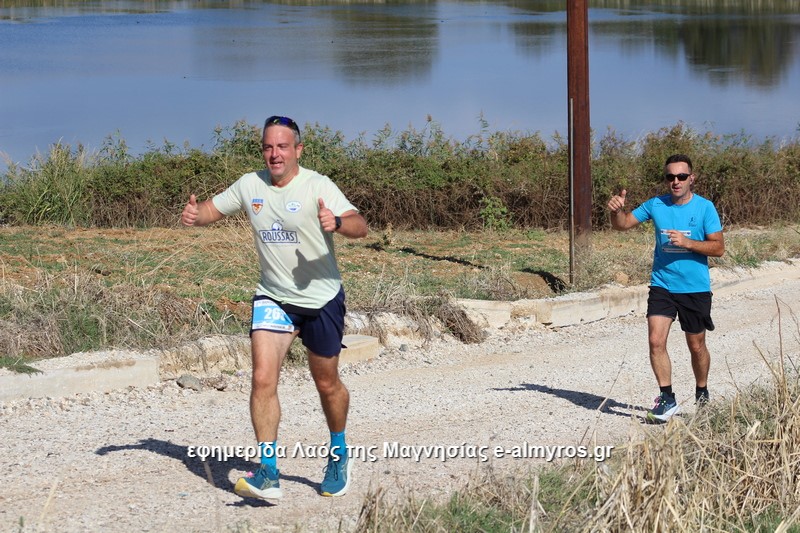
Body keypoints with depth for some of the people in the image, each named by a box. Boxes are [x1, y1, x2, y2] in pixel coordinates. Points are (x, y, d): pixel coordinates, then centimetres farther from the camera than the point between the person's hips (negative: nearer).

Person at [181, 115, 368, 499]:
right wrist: (195, 215, -13)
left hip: (322, 299, -2)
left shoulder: (317, 186, -15)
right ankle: (269, 474, -13)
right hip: (272, 299, 2)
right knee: (263, 378, -15)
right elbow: (214, 209, 11)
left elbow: (360, 227, -24)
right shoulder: (250, 185, -2)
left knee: (327, 384, 12)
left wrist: (336, 223, -47)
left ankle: (339, 456, 38)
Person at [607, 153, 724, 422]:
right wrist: (616, 210, -16)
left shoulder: (705, 207, -5)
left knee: (696, 346, 11)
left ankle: (702, 395, 33)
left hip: (696, 289, -1)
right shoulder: (656, 205, 1)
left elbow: (718, 247, -7)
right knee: (656, 341, -14)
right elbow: (622, 225, 7)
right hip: (662, 286, 1)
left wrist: (687, 242, -21)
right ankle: (667, 399, -5)